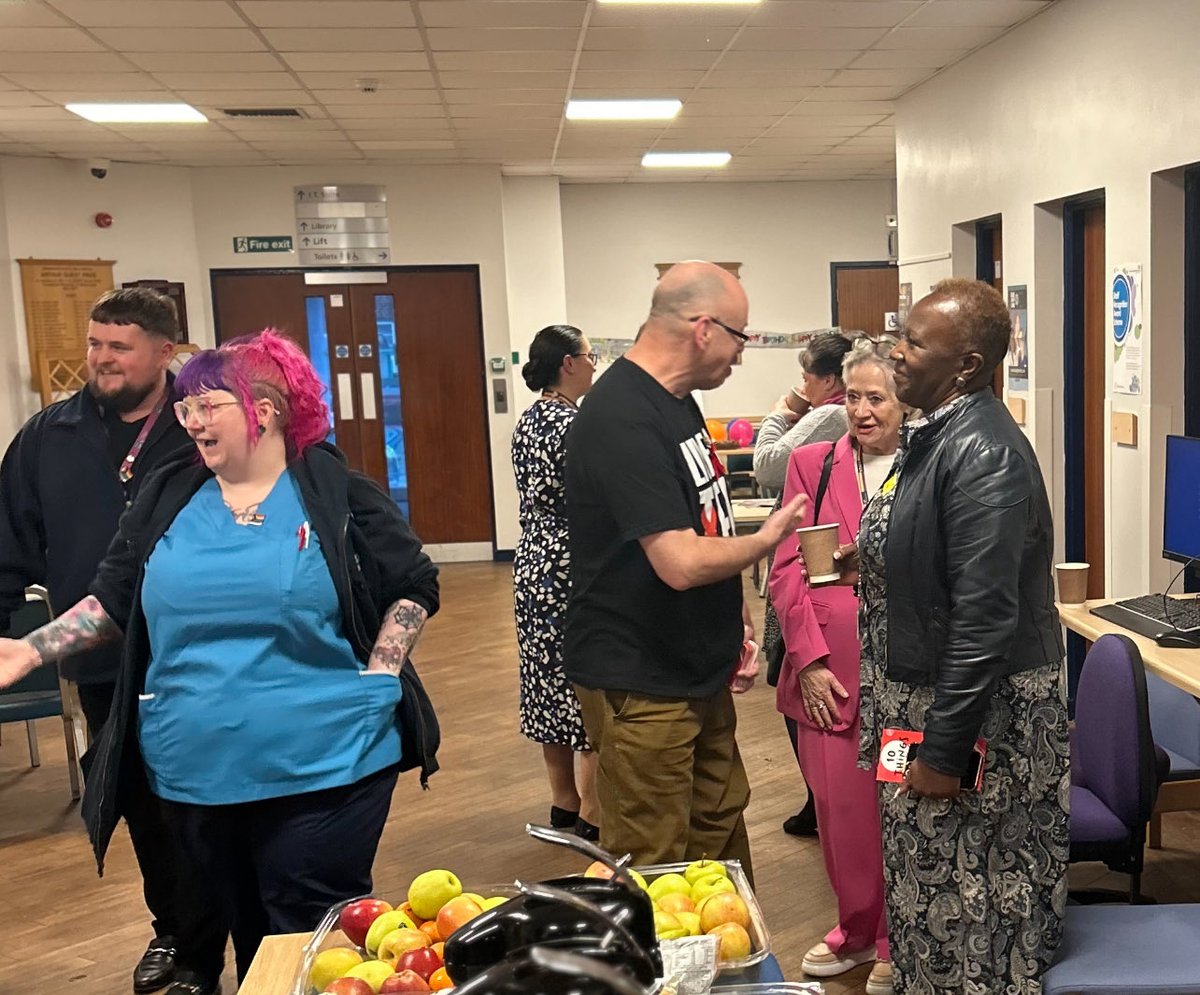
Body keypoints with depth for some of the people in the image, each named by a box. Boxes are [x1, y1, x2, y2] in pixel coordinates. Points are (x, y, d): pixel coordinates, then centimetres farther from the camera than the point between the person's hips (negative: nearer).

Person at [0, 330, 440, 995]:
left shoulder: (336, 493, -4)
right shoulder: (167, 498, 7)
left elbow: (415, 586, 0)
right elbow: (114, 599, 12)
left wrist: (377, 680, -7)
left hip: (324, 769, -4)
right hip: (195, 776, 4)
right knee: (244, 934, 18)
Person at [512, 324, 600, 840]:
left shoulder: (528, 421, 9)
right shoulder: (574, 425, -18)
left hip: (534, 566, 9)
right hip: (574, 573, -9)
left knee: (550, 682, 15)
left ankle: (563, 799, 27)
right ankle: (592, 811, 8)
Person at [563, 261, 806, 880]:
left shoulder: (675, 401, 9)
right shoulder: (623, 419, -23)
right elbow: (681, 563, -28)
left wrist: (736, 616, 10)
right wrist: (766, 539, -10)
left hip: (699, 671, 9)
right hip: (639, 684, -9)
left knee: (721, 835, 20)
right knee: (652, 870, 4)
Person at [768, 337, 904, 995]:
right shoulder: (812, 464, 7)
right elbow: (788, 570, 4)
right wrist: (809, 659, -3)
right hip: (827, 672, 2)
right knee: (839, 807, 10)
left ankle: (896, 942, 29)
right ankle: (855, 930, 33)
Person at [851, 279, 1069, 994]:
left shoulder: (984, 453, -22)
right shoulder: (932, 433, 8)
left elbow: (984, 618, -25)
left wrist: (945, 753, -22)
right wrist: (869, 558, 2)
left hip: (978, 712, -9)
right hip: (918, 694, 9)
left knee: (971, 899, 7)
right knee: (926, 883, 22)